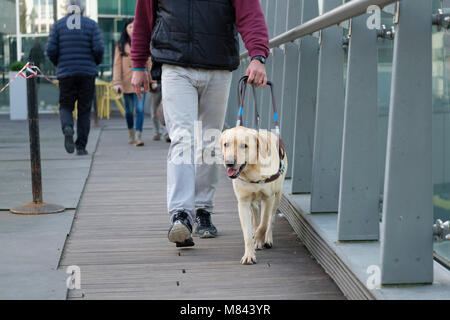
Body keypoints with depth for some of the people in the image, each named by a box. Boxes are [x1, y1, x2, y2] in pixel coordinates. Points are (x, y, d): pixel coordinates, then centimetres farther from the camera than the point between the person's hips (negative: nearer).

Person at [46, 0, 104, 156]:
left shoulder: (58, 25, 4)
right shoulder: (91, 24, 2)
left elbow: (51, 50, -2)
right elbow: (99, 48, -8)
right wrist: (95, 63, 11)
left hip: (66, 73, 0)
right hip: (87, 73, 0)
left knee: (66, 106, 12)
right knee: (84, 110, 9)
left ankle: (67, 128, -20)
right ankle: (81, 147, 6)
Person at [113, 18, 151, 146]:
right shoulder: (121, 45, 4)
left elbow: (149, 62, 8)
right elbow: (117, 65, 1)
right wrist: (117, 83, -7)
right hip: (127, 83, 1)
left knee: (140, 109, -11)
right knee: (129, 110, 11)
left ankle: (138, 136, -12)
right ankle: (131, 133, 32)